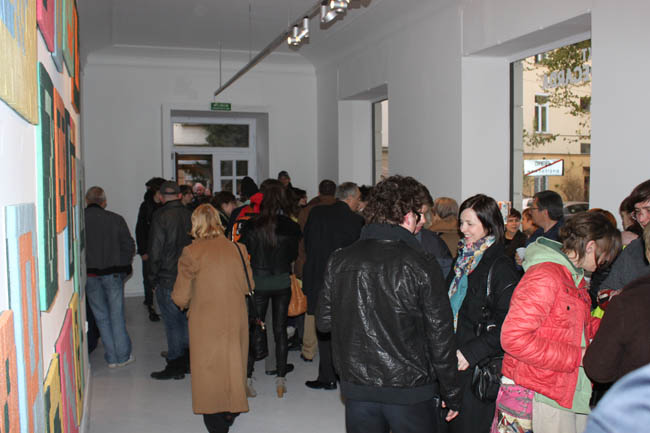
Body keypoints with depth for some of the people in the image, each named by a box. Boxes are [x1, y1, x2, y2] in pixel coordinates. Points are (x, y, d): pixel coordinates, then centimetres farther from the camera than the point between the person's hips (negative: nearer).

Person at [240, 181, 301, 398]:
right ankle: (281, 380, 13)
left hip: (258, 283, -1)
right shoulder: (291, 227, -8)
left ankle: (247, 378, 10)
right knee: (280, 330, 9)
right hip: (282, 283, 1)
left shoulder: (251, 225, -11)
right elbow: (294, 255, 3)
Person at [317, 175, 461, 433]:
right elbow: (440, 336, -10)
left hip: (357, 390, 3)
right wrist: (451, 395, 1)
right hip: (411, 392, -3)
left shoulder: (339, 261, -4)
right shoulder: (422, 266, -14)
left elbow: (324, 322, 3)